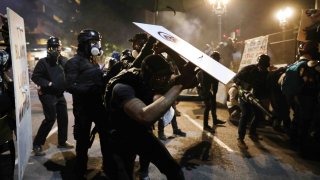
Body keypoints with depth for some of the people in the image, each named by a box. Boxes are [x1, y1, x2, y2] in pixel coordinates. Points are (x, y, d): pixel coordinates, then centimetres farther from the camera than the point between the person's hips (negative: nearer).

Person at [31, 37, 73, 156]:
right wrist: (48, 83, -22)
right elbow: (35, 77, -13)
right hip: (48, 94, -6)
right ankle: (37, 144, 2)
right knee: (50, 118, -10)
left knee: (63, 117, 11)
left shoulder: (64, 61, 3)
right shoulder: (43, 62, -11)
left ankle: (62, 141, 27)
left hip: (60, 94, 6)